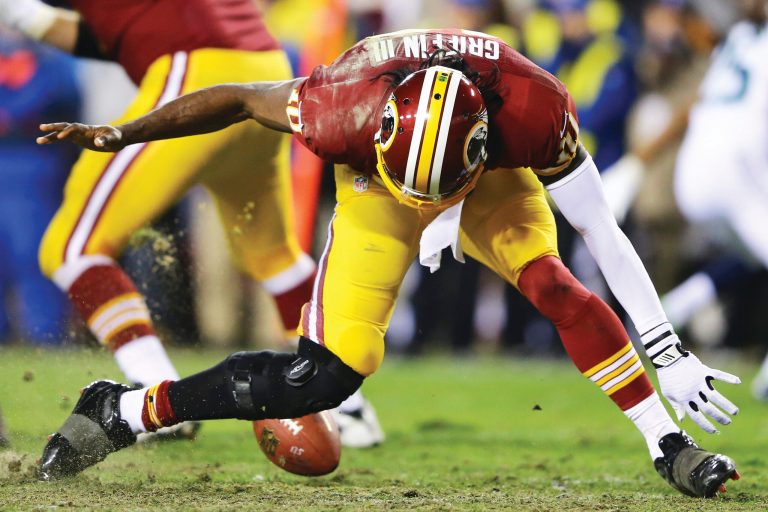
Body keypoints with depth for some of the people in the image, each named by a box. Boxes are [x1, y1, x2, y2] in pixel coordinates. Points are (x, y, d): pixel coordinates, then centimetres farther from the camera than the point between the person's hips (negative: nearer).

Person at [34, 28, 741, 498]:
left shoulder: (532, 111, -39)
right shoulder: (345, 109, -40)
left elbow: (603, 235, -28)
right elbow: (240, 100, -20)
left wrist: (671, 355, -27)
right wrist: (120, 135, -16)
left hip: (493, 183, 1)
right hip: (373, 190, -1)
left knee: (554, 284, -29)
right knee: (329, 374, -14)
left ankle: (670, 449, -20)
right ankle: (124, 413, 0)